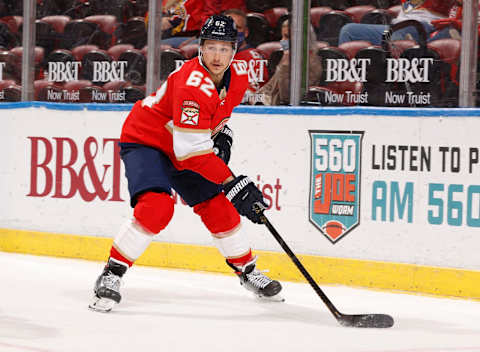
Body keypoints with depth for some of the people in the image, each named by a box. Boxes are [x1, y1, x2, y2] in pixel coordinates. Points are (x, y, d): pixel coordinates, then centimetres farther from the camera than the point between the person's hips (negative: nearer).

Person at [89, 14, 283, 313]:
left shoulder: (239, 75, -8)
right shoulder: (193, 84, -33)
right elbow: (191, 151, -35)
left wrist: (222, 134, 4)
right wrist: (232, 183, -36)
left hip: (182, 147, 7)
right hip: (144, 142, -7)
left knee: (219, 208, 6)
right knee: (156, 208, -28)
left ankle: (248, 272, 27)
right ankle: (111, 275, -18)